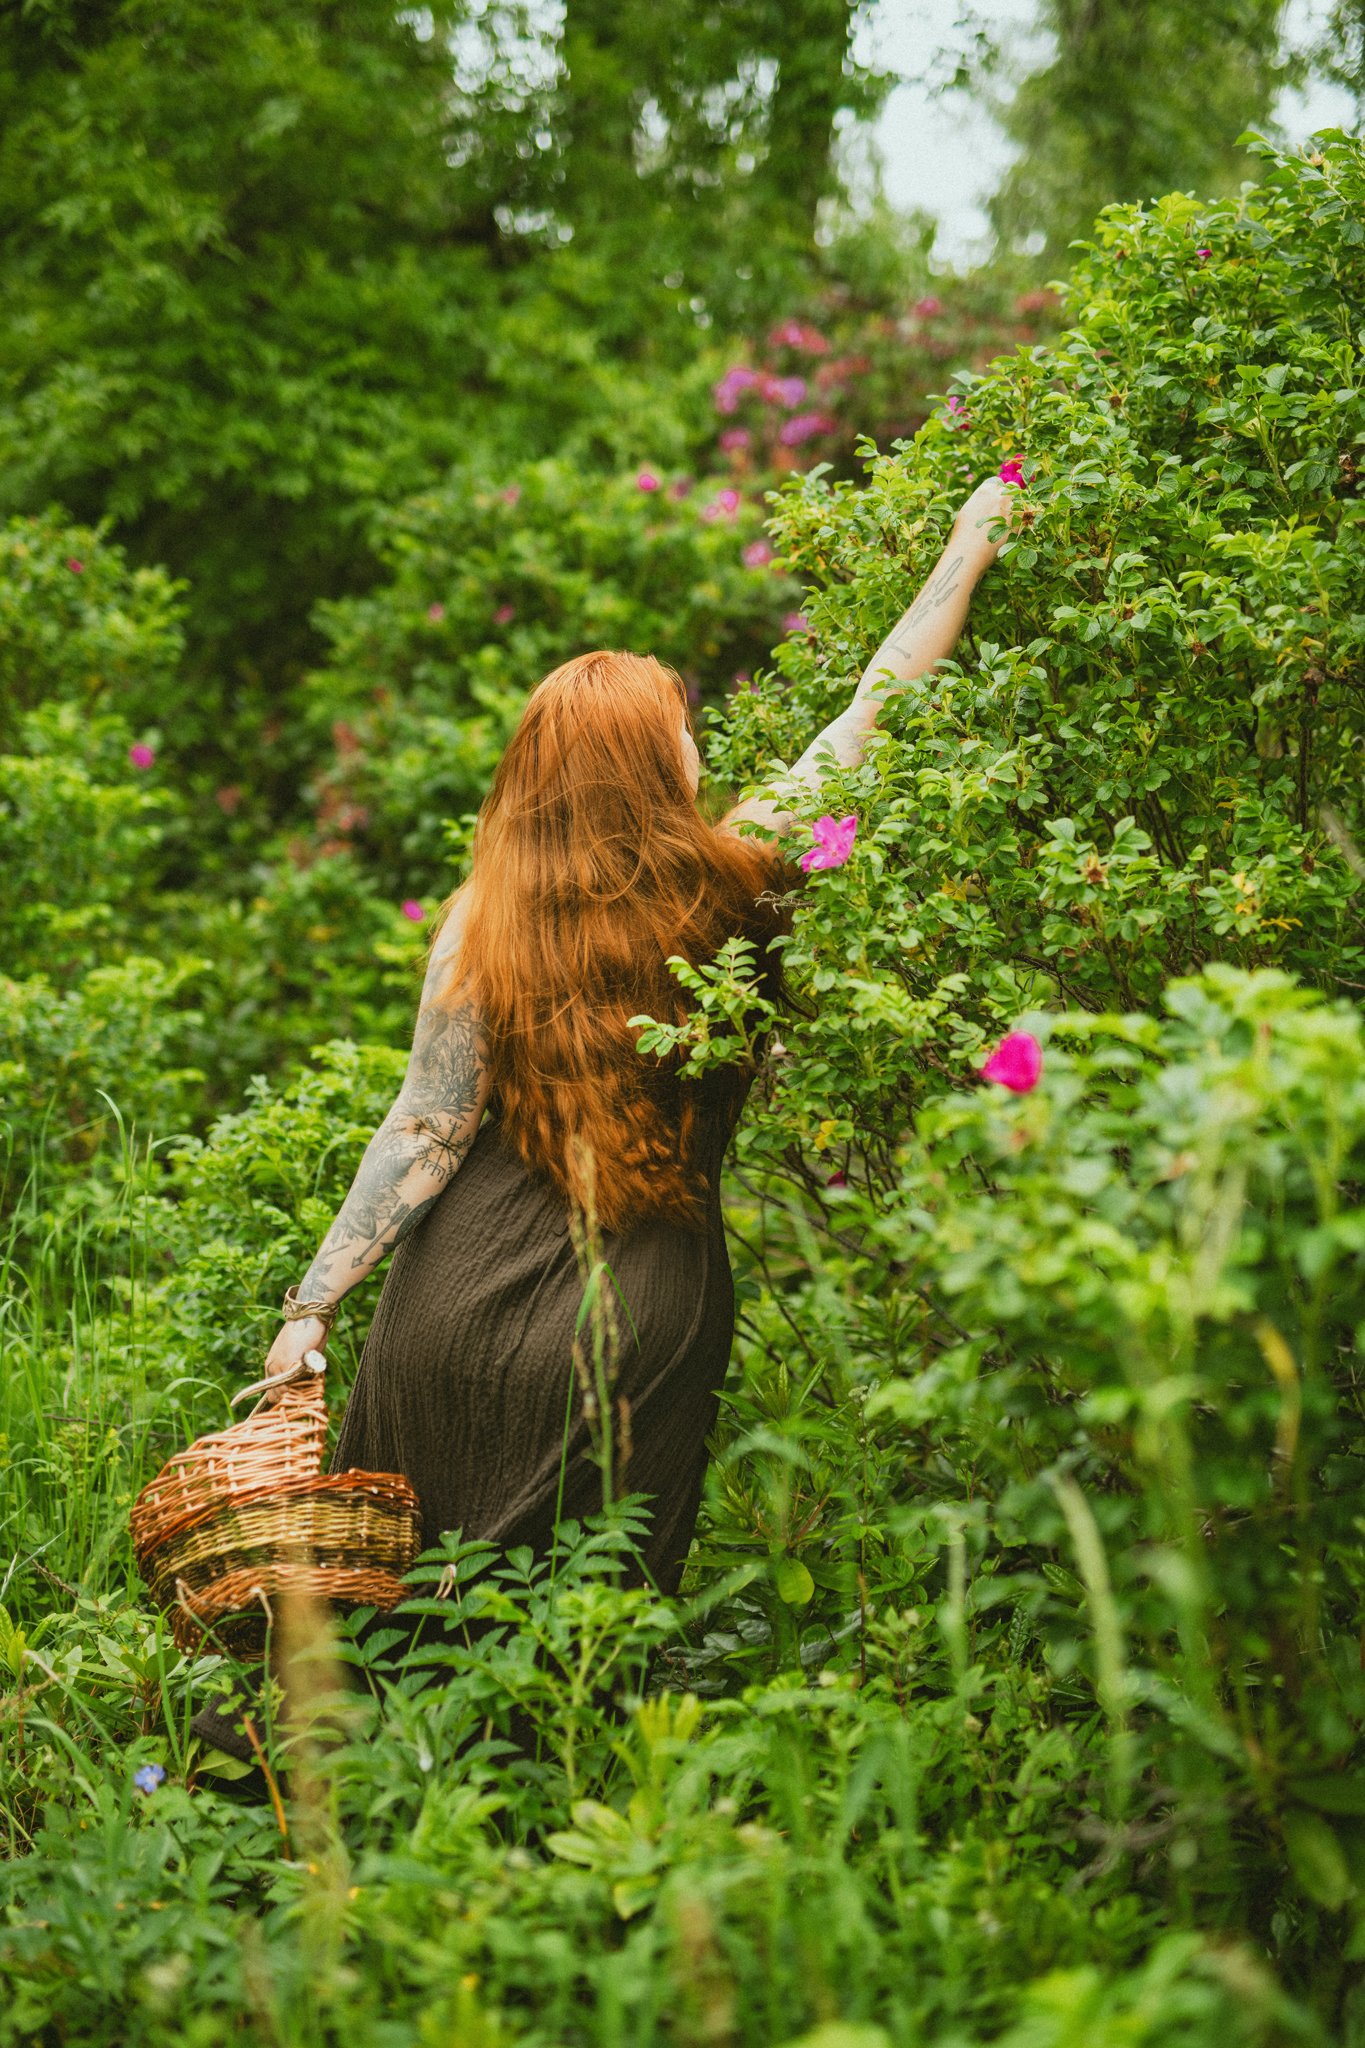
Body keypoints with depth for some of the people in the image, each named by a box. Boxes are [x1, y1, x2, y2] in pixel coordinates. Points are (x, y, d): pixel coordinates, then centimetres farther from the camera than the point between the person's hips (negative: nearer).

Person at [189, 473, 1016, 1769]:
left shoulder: (483, 925, -6)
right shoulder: (733, 894, -7)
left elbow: (426, 1134, -8)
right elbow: (880, 705, 3)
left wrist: (313, 1305, -2)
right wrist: (970, 547, 15)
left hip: (459, 1299, 1)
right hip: (638, 1316, -1)